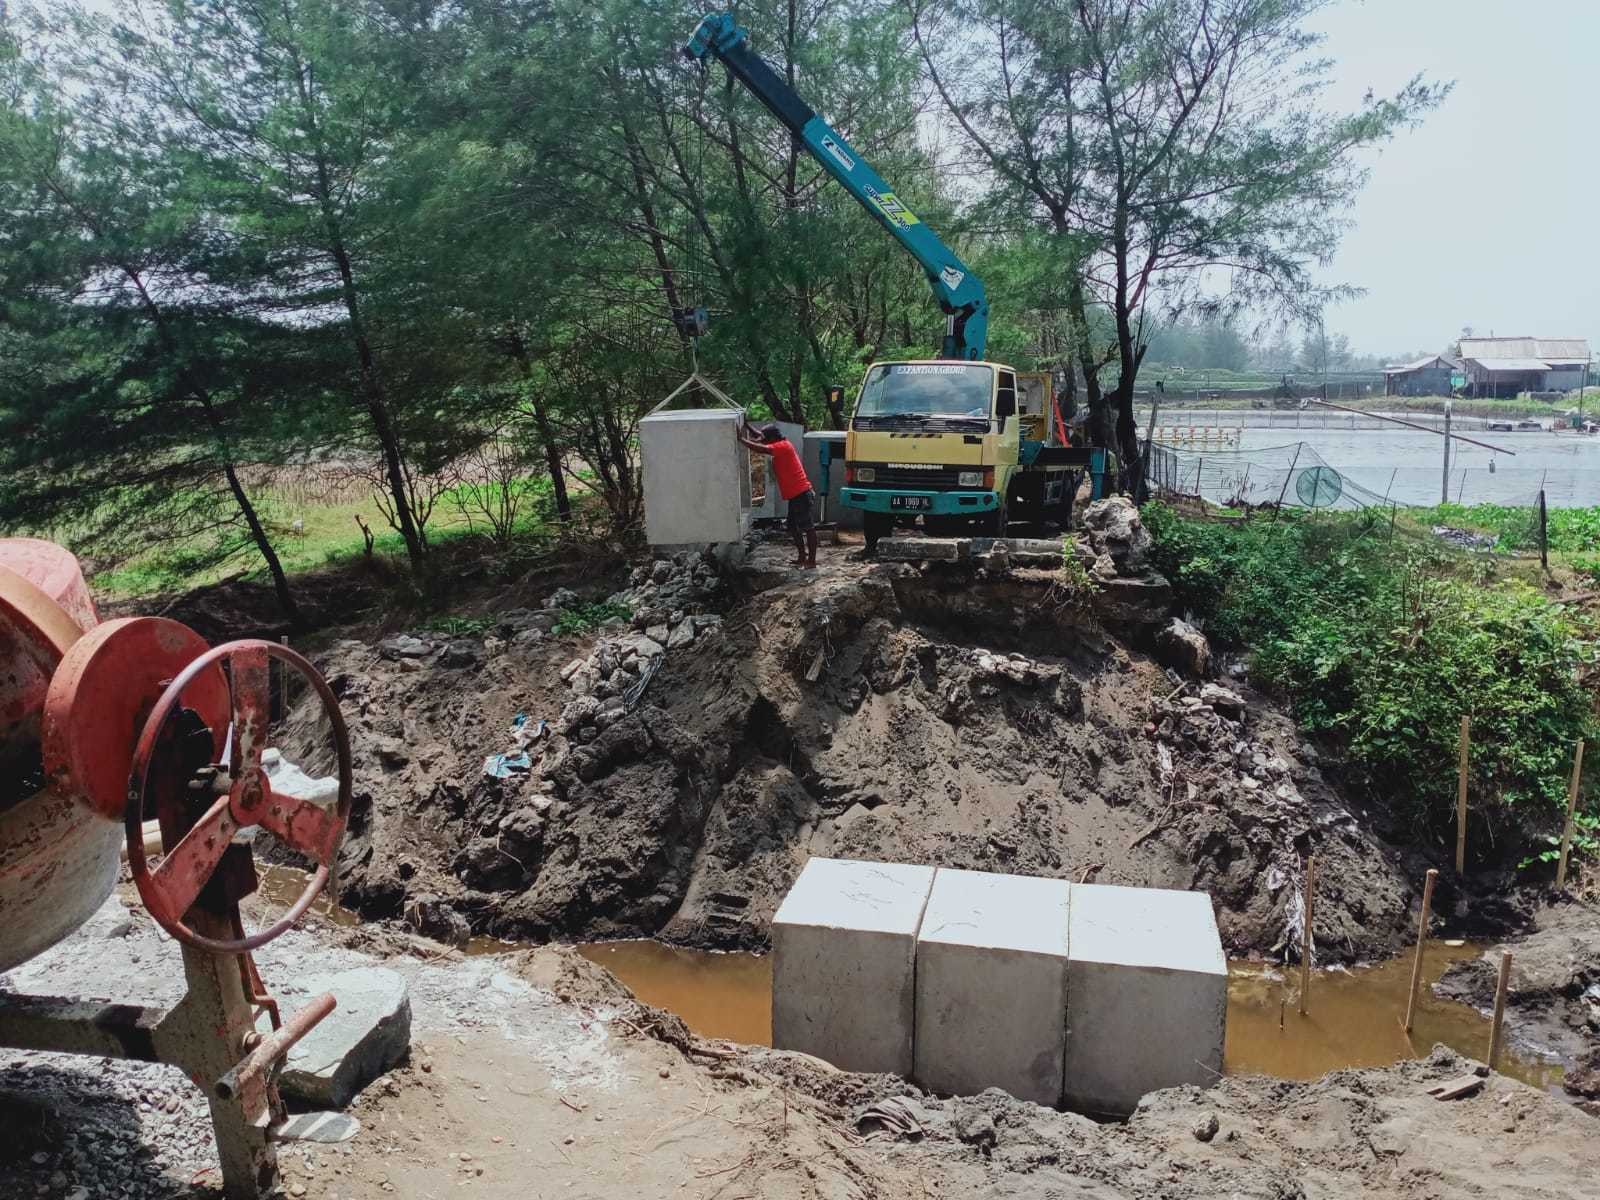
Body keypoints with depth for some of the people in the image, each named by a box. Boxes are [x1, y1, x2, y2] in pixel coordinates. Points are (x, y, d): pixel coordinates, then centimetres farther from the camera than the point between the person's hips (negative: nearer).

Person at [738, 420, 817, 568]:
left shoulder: (783, 446, -13)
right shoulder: (781, 446, 15)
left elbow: (760, 448, -27)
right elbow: (763, 441, 30)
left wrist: (742, 439, -19)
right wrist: (748, 427, 21)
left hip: (802, 495, -10)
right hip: (795, 496, 10)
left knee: (808, 528, -6)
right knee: (793, 527, 15)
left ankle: (812, 561, -3)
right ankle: (802, 557, 22)